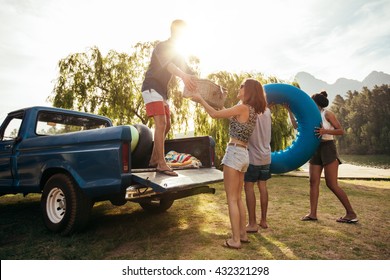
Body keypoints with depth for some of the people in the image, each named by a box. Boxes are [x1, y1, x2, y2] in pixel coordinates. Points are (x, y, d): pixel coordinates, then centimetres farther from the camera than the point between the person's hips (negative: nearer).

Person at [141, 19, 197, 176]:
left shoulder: (176, 54, 18)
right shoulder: (162, 47, -7)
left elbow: (188, 70, 10)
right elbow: (166, 64, -30)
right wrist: (183, 76, -48)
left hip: (162, 91, 9)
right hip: (151, 88, -9)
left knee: (166, 126, 8)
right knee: (161, 124, -21)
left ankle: (154, 159, 15)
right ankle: (161, 163, -21)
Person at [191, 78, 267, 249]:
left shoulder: (243, 108, -10)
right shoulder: (252, 111, 14)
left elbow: (215, 115, -10)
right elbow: (230, 116, 23)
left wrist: (200, 100, 2)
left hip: (234, 152, -9)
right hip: (244, 154, 9)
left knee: (231, 199, -2)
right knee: (237, 198, 16)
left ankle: (235, 240, 4)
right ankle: (243, 234, 23)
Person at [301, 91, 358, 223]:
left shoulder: (327, 114, -6)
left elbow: (341, 131, -9)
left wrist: (325, 131, -25)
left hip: (328, 148, -7)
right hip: (315, 149, 7)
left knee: (332, 184, -7)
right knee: (313, 181, 0)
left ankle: (351, 213, 5)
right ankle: (313, 213, 2)